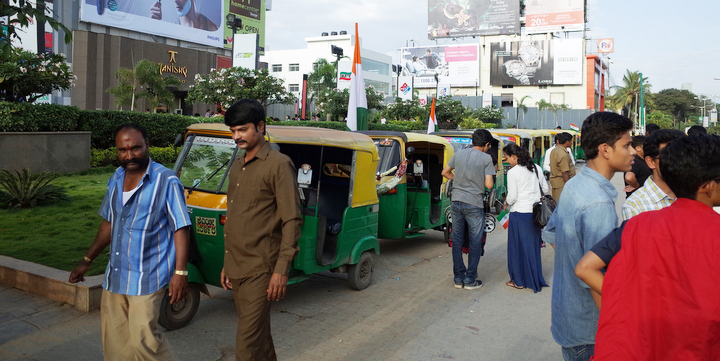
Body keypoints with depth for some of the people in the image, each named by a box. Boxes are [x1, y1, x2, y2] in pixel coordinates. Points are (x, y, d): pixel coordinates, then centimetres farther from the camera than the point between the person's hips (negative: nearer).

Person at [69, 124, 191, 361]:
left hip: (147, 278, -7)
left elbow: (180, 230, -13)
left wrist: (180, 272, -19)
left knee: (143, 340, -9)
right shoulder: (116, 179, 8)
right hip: (115, 277, 7)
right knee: (115, 341, 15)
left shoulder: (166, 181, -13)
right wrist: (87, 261, 20)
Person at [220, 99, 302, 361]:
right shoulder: (237, 167, 14)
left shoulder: (279, 164, -10)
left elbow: (292, 221, -13)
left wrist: (281, 270, -18)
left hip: (259, 270, -8)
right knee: (258, 336, 17)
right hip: (236, 268, 8)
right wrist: (227, 263, 19)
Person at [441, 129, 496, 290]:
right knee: (475, 242, 7)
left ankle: (458, 278, 21)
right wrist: (479, 180, 10)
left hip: (456, 202, 5)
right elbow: (488, 185, -9)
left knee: (457, 240, 12)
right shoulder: (486, 158, -6)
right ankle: (470, 280, 11)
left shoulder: (459, 154, 8)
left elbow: (445, 172, 17)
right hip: (474, 204, -5)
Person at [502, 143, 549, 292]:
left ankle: (518, 281, 11)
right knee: (533, 245, 15)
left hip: (519, 213, -6)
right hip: (535, 212, 6)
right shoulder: (536, 168, 7)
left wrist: (507, 203, 7)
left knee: (518, 246, 4)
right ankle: (535, 278, 24)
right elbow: (545, 189, 14)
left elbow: (512, 196, -13)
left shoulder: (513, 172, -11)